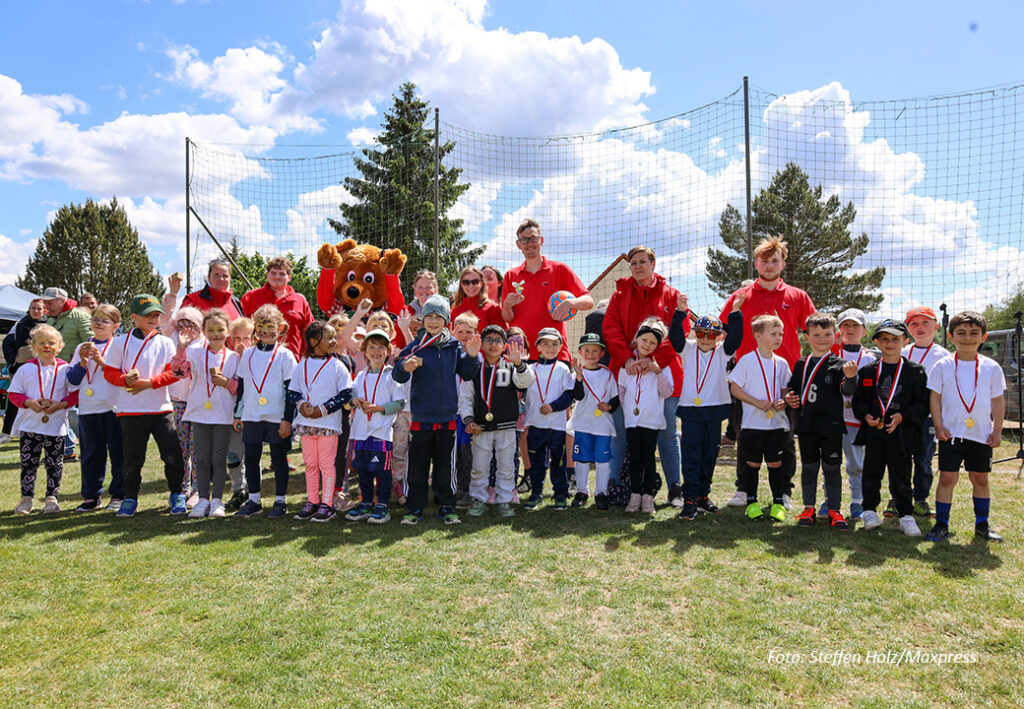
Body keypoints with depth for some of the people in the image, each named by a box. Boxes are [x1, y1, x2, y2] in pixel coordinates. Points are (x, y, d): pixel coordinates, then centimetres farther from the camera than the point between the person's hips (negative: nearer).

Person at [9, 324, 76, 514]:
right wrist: (29, 403, -13)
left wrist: (61, 404, -13)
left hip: (56, 425, -1)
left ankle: (52, 497, 16)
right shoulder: (26, 369, 2)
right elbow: (14, 393, 5)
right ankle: (26, 498, 17)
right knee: (28, 463, 6)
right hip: (29, 425, 1)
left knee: (54, 464, 5)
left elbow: (75, 394, 3)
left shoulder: (65, 369, 0)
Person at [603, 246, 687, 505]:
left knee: (666, 433, 5)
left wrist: (655, 358, -17)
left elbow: (680, 332, -2)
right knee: (620, 432, 2)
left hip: (663, 372, -1)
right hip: (625, 372, 1)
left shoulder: (671, 295, 8)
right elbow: (610, 329, 0)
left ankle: (675, 489, 17)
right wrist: (626, 358, -16)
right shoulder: (620, 294, 11)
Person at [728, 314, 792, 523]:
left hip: (776, 423, 3)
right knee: (752, 463, 4)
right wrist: (757, 402, -14)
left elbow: (785, 390, 15)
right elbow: (735, 388, -4)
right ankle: (751, 502, 17)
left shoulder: (781, 363, 8)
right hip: (753, 422, -3)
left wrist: (784, 401, -7)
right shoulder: (747, 360, -4)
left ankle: (778, 503, 17)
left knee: (775, 463, 6)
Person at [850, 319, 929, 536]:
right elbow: (858, 400, 11)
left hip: (902, 434, -2)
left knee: (901, 476, 4)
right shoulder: (867, 371, 8)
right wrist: (866, 416, -7)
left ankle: (906, 515, 16)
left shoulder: (916, 371, 2)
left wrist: (903, 416, -14)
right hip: (873, 432, 2)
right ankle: (870, 510, 20)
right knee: (871, 472, 8)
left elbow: (923, 404, 0)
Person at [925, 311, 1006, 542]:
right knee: (947, 478, -2)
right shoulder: (943, 366, -1)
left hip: (982, 435, 2)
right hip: (951, 433, -2)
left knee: (980, 479, 11)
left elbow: (998, 402, 7)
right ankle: (941, 525, 7)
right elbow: (935, 399, 1)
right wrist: (939, 426, -5)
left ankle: (982, 525, 25)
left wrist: (997, 431, 2)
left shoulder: (991, 368, 3)